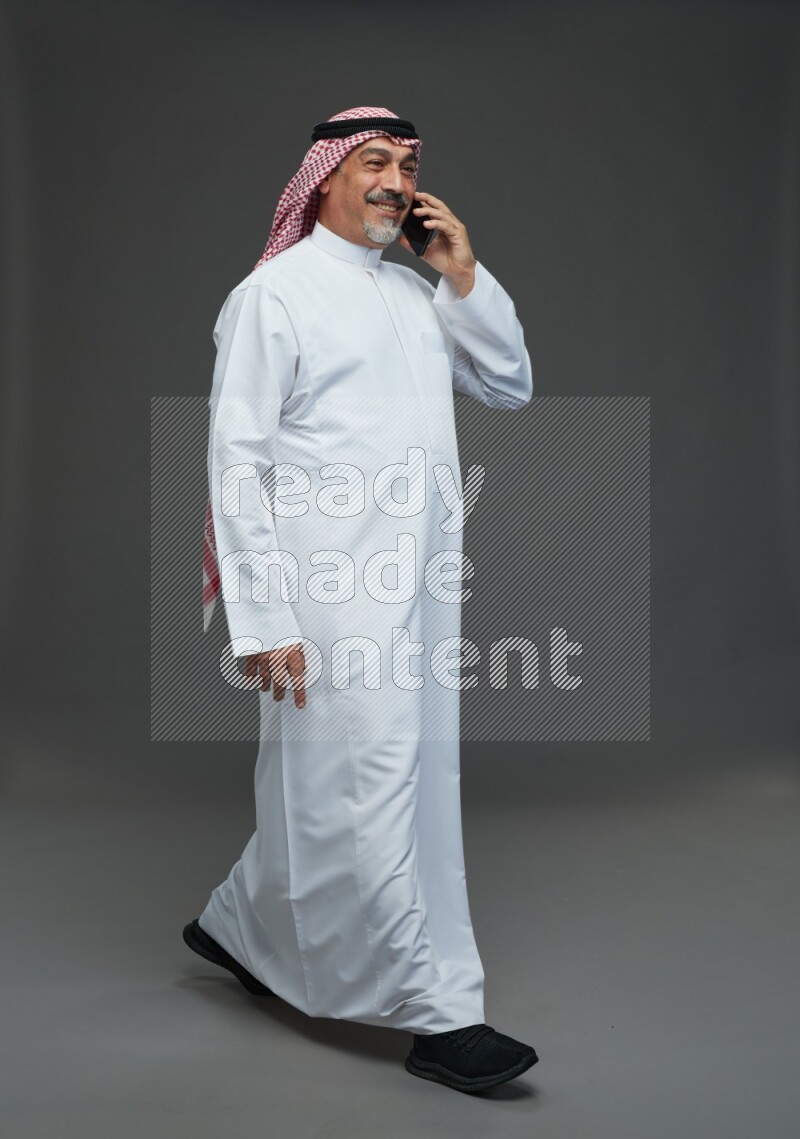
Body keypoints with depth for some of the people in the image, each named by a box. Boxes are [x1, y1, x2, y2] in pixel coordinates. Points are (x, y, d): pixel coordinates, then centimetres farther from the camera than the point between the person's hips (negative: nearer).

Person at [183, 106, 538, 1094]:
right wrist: (261, 619, -14)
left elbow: (511, 387, 17)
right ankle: (440, 1013, 6)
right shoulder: (274, 292, -3)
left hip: (421, 585, 7)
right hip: (333, 593, -7)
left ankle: (240, 926, 36)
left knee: (323, 788, 16)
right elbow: (237, 457, -8)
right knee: (370, 794, -3)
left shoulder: (420, 293, 17)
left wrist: (466, 278, 4)